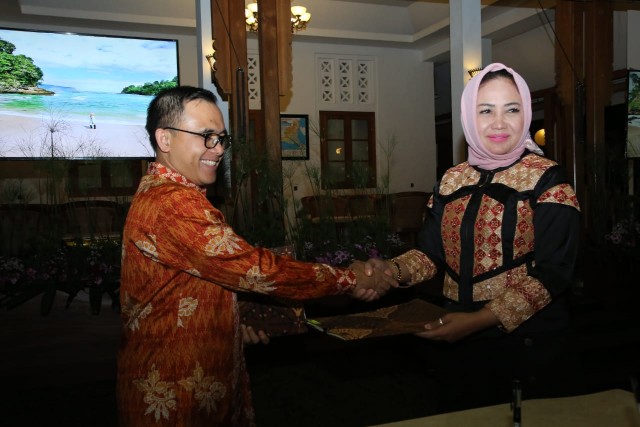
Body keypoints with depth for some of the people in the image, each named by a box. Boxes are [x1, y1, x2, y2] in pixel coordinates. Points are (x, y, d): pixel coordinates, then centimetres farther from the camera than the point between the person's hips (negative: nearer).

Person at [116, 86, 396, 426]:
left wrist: (235, 321, 4)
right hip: (178, 399, -10)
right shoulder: (172, 204, -25)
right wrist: (349, 280, -18)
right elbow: (254, 269, -26)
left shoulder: (156, 192, 12)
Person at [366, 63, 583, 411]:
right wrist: (394, 270, -14)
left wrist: (482, 319, -24)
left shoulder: (547, 180, -9)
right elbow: (431, 253, 7)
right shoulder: (451, 181, 4)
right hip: (458, 342, 5)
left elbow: (552, 274, -16)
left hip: (530, 345, -4)